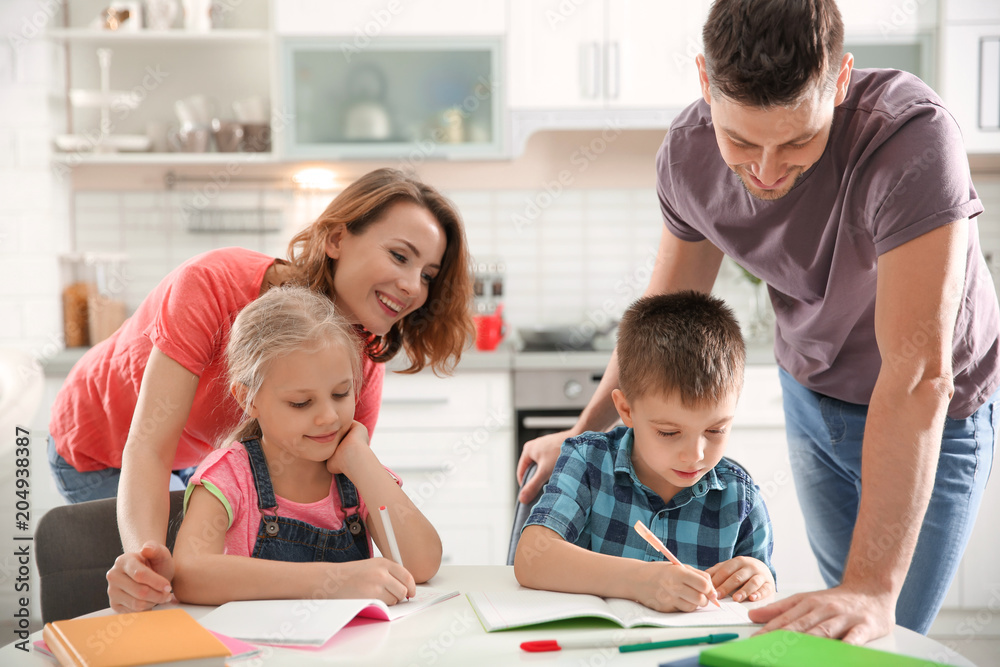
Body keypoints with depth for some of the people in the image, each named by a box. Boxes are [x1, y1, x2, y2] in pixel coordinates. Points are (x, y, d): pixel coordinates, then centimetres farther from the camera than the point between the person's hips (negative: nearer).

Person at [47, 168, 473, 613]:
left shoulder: (363, 358, -23)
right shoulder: (214, 284, -38)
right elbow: (148, 448, -43)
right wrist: (145, 556, -60)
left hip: (206, 453, 5)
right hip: (105, 454, -4)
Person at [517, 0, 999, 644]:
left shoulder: (913, 137, -37)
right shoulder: (688, 153, -19)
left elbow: (918, 376, -42)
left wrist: (874, 589, -47)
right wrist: (583, 435, -2)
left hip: (937, 417, -4)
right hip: (812, 391, 4)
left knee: (885, 640, -3)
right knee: (845, 616, 13)